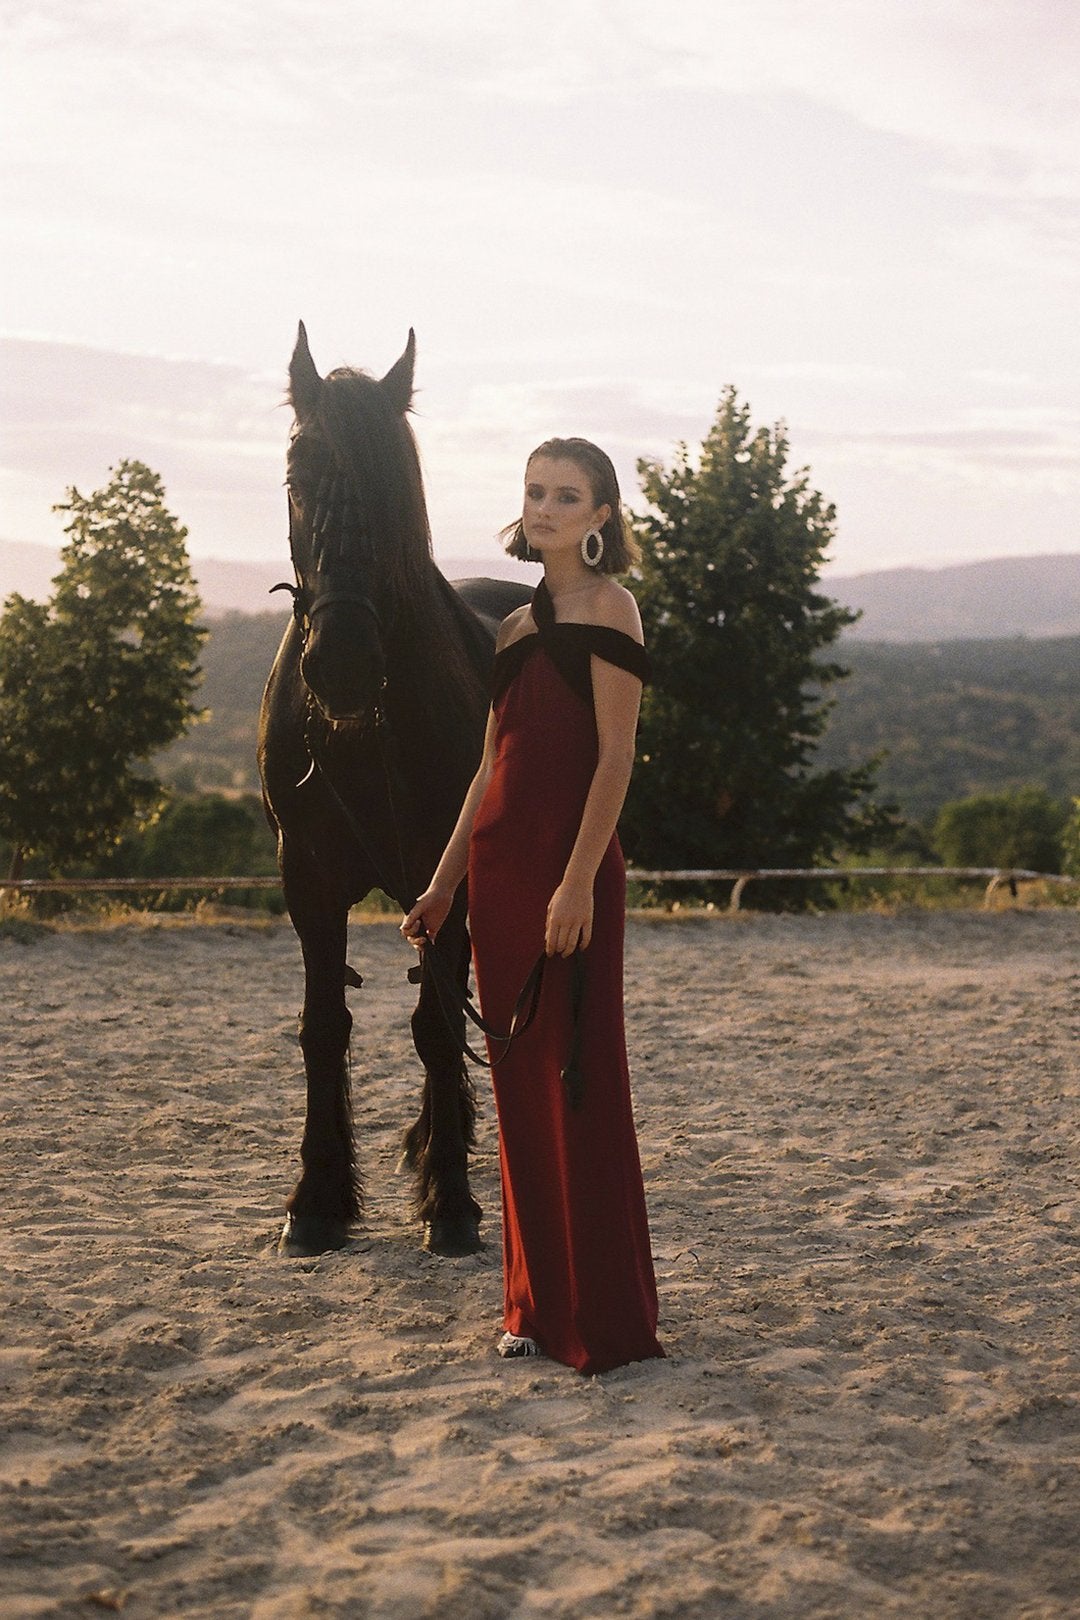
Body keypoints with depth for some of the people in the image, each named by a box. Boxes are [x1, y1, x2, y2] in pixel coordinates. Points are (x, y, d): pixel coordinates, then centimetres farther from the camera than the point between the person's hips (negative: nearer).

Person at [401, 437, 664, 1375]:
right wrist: (442, 883, 18)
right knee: (519, 1083, 10)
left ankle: (606, 1320, 2)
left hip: (567, 869, -8)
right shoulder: (518, 627, 17)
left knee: (578, 1082, -5)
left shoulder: (606, 607, -4)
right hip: (498, 866, 8)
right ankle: (537, 1304, 20)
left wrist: (579, 880, -20)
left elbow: (615, 754, -12)